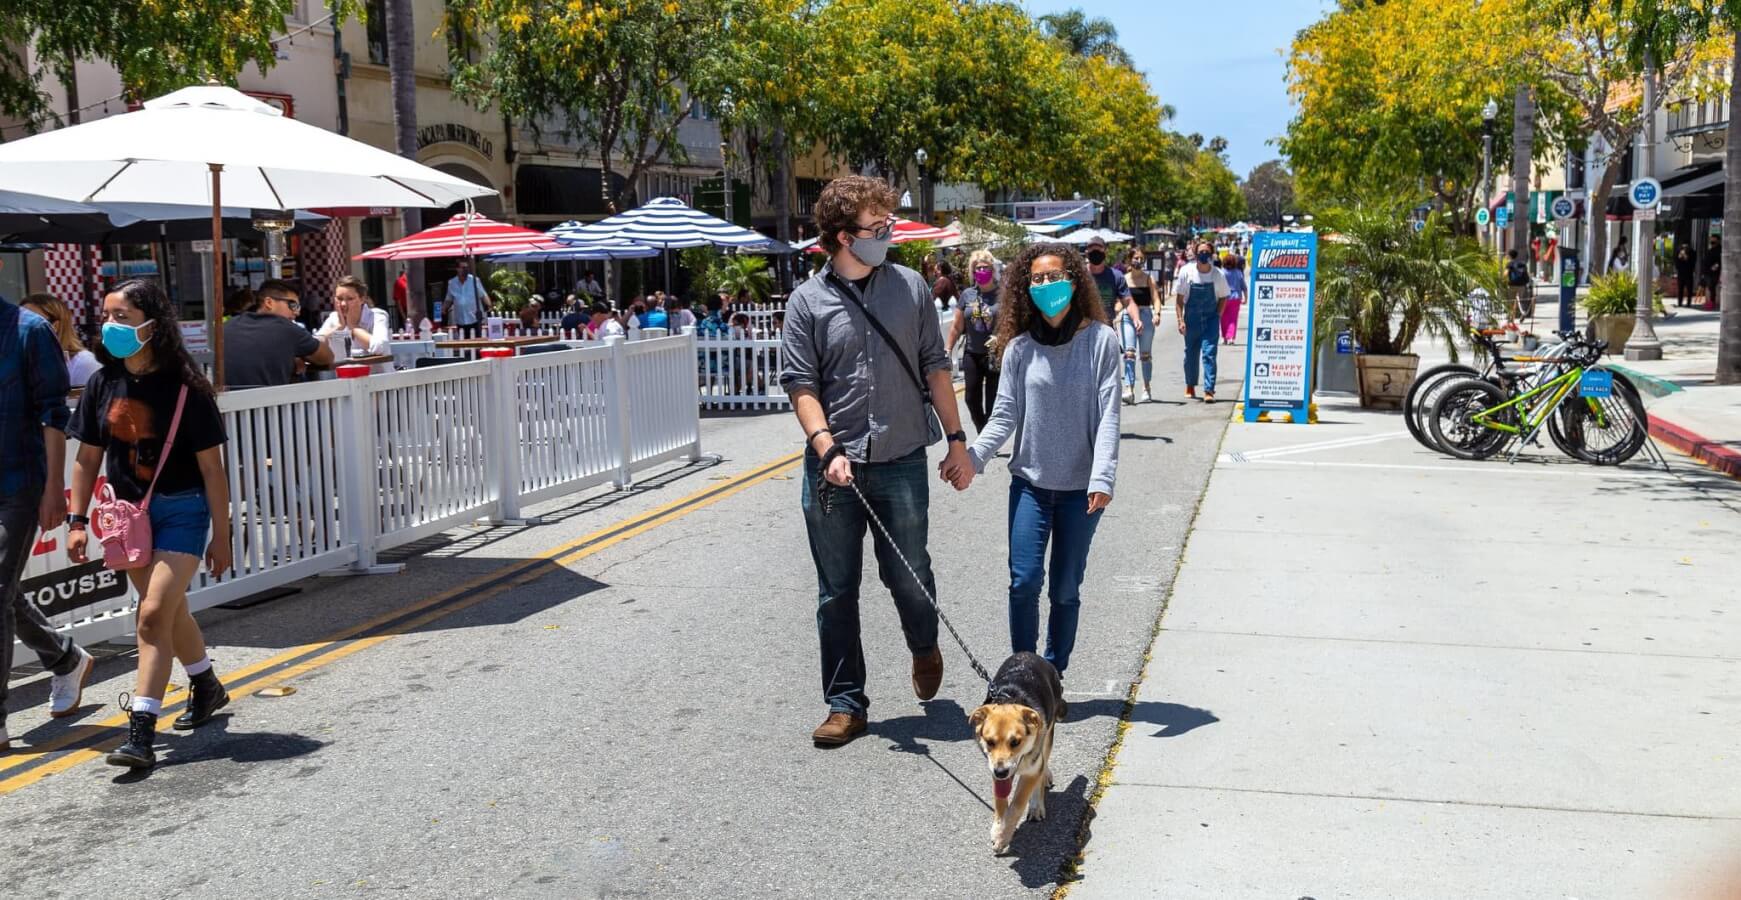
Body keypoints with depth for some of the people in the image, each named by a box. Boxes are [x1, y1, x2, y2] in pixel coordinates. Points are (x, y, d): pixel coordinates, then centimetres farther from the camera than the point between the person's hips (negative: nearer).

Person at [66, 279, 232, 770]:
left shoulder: (184, 387, -14)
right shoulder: (104, 383, 0)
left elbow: (211, 467, -10)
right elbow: (88, 458, 7)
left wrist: (221, 535, -9)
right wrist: (78, 521, 1)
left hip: (181, 509, -5)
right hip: (129, 510, 6)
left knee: (154, 614, -14)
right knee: (170, 610, 19)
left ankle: (140, 734, -11)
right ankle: (207, 687, 41)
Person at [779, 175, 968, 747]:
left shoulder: (910, 287, 4)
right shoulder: (808, 301, -1)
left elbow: (935, 367, 9)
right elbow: (801, 385, -3)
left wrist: (956, 440, 7)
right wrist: (828, 450, -16)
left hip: (901, 463, 1)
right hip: (832, 469, 0)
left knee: (909, 576, 7)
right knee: (836, 592, 7)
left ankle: (924, 648, 40)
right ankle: (845, 704, 20)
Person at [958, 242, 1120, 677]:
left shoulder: (1100, 340, -5)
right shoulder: (1020, 347, 1)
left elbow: (1108, 415, -9)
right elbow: (1005, 415, 1)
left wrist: (1102, 477, -19)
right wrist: (973, 457, -14)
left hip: (1080, 486, -1)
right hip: (1030, 482, 1)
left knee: (1065, 589, 6)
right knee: (1024, 580, -6)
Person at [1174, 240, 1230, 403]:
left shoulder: (1218, 275, -7)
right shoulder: (1186, 272, -8)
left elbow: (1223, 297, 6)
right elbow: (1179, 298, -3)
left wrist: (1217, 316, -5)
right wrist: (1180, 320, -10)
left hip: (1211, 318, -1)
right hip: (1191, 319, 1)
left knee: (1209, 353, -11)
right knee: (1191, 353, 12)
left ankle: (1209, 390, -13)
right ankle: (1190, 386, 31)